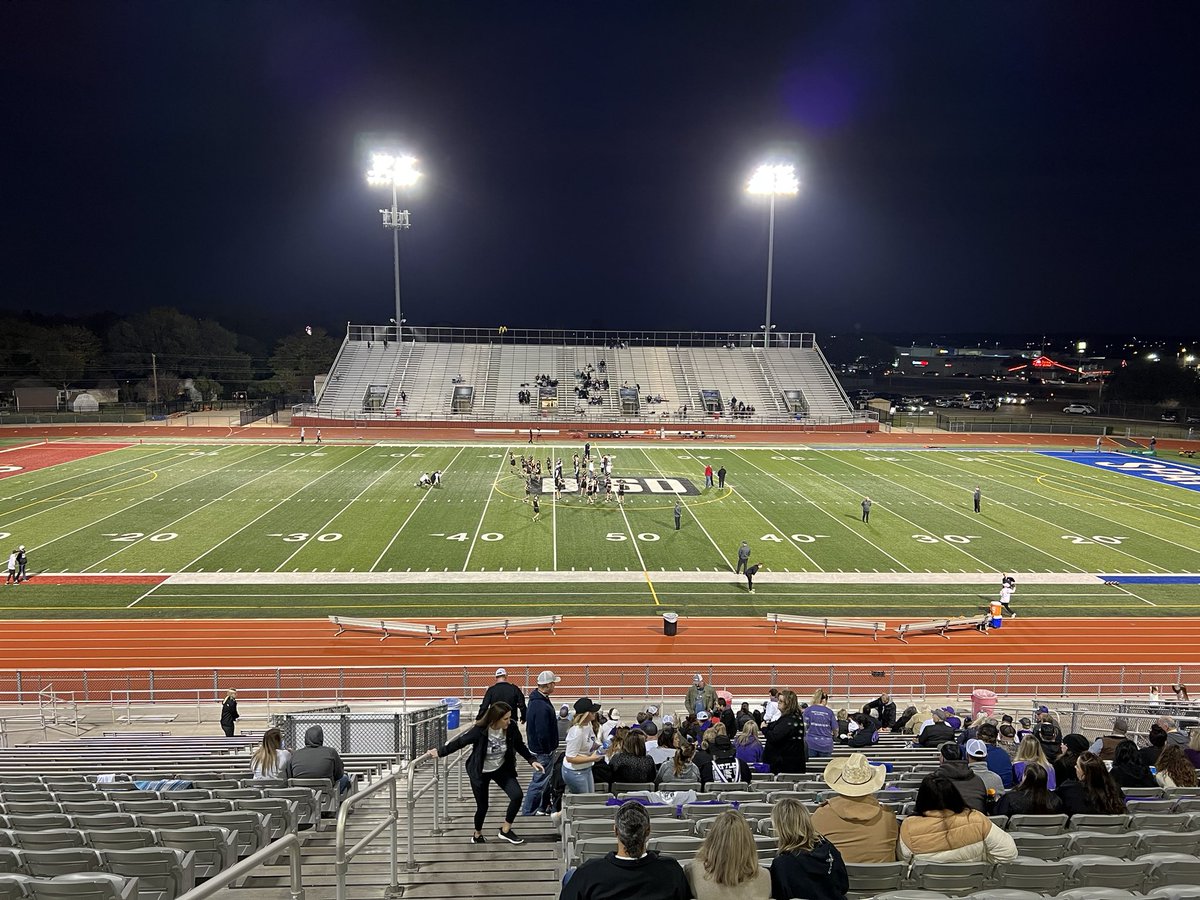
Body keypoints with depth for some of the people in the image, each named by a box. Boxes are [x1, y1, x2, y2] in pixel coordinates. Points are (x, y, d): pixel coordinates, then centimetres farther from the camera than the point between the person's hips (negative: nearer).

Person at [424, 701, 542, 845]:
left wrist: (532, 760, -9)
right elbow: (459, 742, -15)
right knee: (482, 806, 5)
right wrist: (439, 751, -14)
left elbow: (520, 746, -1)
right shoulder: (479, 730, -29)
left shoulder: (511, 727, -20)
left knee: (517, 795, -14)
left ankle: (505, 830, 9)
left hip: (501, 769, 3)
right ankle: (477, 834, 37)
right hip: (480, 772, -3)